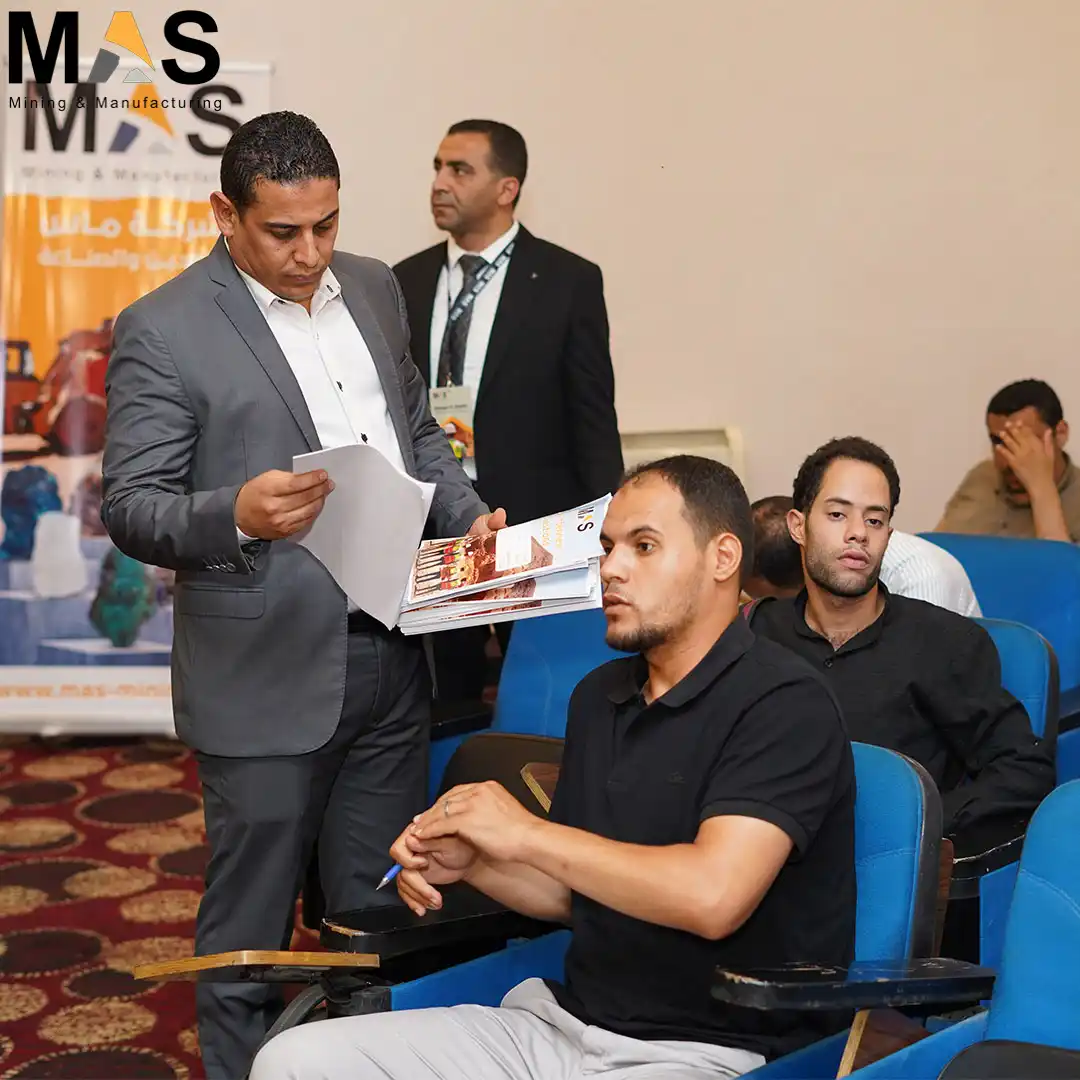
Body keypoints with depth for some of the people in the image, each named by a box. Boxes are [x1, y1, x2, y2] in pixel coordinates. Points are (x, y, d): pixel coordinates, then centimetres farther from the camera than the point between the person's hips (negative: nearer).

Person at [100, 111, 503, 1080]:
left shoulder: (374, 288, 10)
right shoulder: (164, 330, -9)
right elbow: (130, 508, -10)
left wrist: (468, 516, 3)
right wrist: (236, 515, -29)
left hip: (392, 660, 5)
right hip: (269, 675, -5)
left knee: (380, 914, 16)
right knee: (250, 933, 8)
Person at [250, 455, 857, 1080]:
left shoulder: (785, 702, -13)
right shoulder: (599, 695, 12)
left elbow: (713, 894, -27)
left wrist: (524, 833, -17)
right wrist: (468, 862, -1)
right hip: (563, 1021, 8)